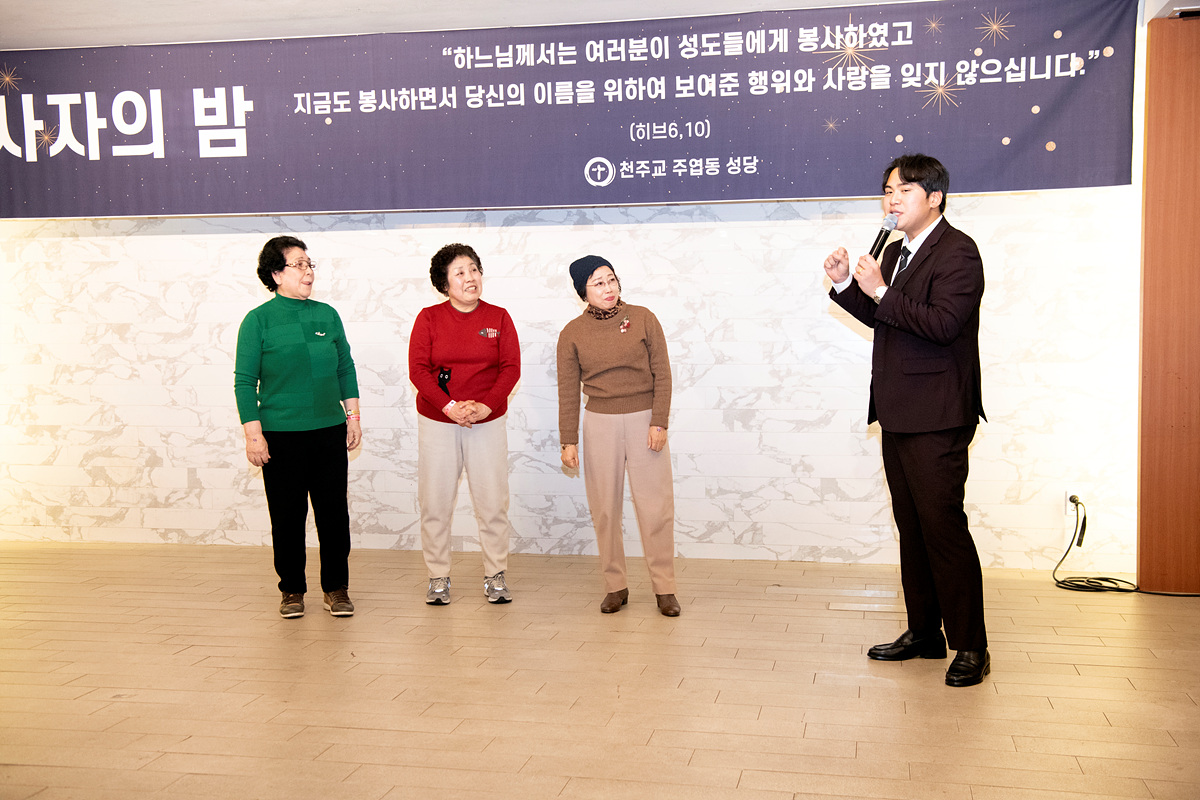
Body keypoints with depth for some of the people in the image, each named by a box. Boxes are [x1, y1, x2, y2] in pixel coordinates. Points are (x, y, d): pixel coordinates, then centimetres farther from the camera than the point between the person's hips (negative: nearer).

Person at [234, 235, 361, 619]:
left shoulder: (327, 315, 7)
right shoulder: (258, 320, -3)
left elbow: (346, 368, 14)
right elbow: (245, 381, -3)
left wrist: (353, 416, 11)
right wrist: (253, 434, -9)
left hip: (329, 431, 3)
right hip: (281, 433, -3)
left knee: (334, 511, 5)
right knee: (287, 515, 5)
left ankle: (336, 588, 19)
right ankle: (292, 590, 20)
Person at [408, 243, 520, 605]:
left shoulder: (498, 317, 3)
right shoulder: (429, 318, 1)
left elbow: (511, 368, -1)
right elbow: (418, 369, -5)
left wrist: (485, 405, -15)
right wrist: (450, 407, -16)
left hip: (488, 422, 1)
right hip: (437, 422, 0)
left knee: (493, 503, 2)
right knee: (435, 503, 3)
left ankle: (495, 576, 16)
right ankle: (438, 577, 16)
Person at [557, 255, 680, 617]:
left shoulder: (643, 318, 0)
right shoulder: (572, 333, 2)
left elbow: (662, 374, 1)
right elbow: (568, 391, 4)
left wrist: (659, 423, -7)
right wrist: (568, 441, 0)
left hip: (644, 420, -1)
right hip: (600, 424, 1)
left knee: (655, 505, -1)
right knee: (605, 508, 4)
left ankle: (664, 587, 8)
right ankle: (615, 586, 15)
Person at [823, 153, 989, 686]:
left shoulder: (957, 251, -11)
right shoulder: (896, 253, 17)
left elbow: (943, 323, -23)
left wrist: (881, 291, -21)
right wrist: (847, 284, 9)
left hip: (936, 418, -9)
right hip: (898, 415, 9)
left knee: (944, 528, -7)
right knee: (911, 527, 14)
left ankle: (970, 646, 4)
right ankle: (924, 633, 26)